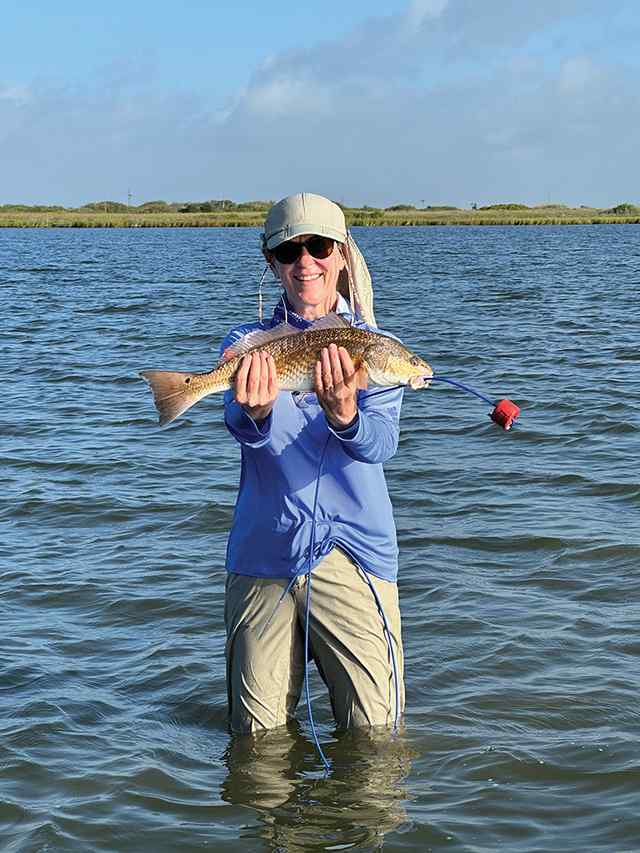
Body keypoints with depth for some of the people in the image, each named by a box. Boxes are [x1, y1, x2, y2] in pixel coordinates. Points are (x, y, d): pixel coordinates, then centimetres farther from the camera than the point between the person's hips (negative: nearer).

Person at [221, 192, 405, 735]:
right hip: (262, 554, 1)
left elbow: (380, 444, -15)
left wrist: (343, 414, -38)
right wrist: (256, 413, -40)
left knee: (374, 731, -1)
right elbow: (240, 427, -16)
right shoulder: (248, 343, 4)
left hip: (353, 553, -1)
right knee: (258, 732, 8)